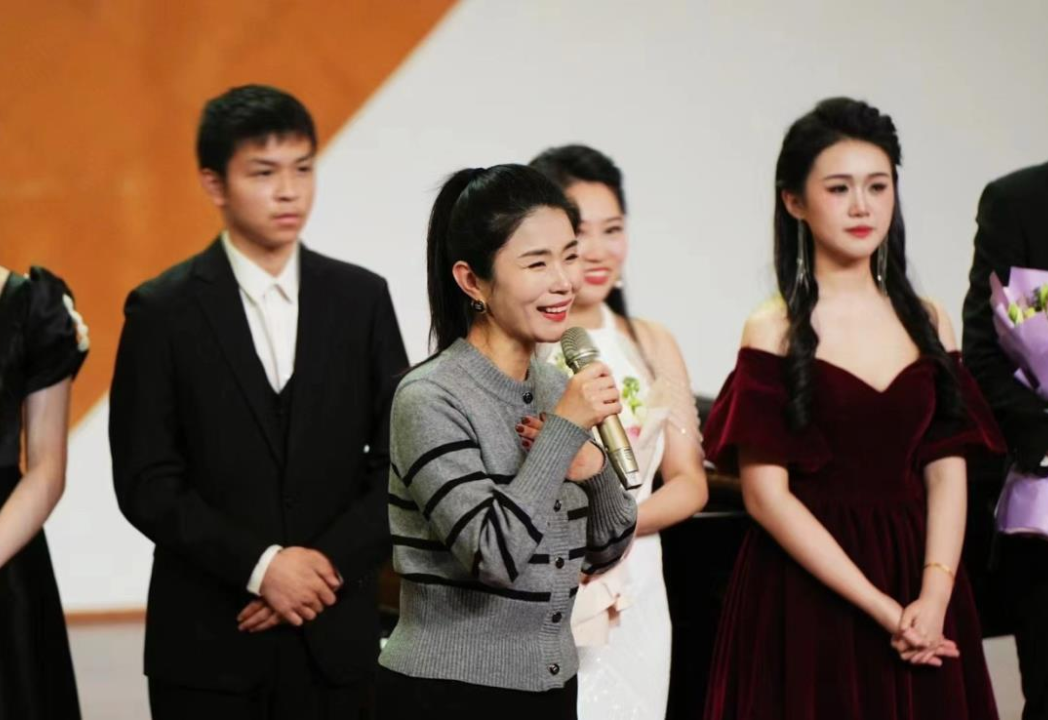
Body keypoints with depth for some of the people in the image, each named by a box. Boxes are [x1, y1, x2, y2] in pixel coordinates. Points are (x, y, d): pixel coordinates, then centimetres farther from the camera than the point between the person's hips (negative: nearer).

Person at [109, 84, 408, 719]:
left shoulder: (361, 299, 5)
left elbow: (401, 462, 4)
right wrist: (260, 566, -13)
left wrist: (328, 563, -8)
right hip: (208, 645, -2)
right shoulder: (163, 311, -1)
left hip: (335, 636, 2)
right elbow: (145, 482, -5)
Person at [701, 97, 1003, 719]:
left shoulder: (928, 323, 7)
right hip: (807, 594, -3)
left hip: (923, 590, 4)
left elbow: (947, 475, 2)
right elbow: (767, 494, -10)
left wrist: (932, 598, -14)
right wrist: (881, 608, -15)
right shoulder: (774, 333, -4)